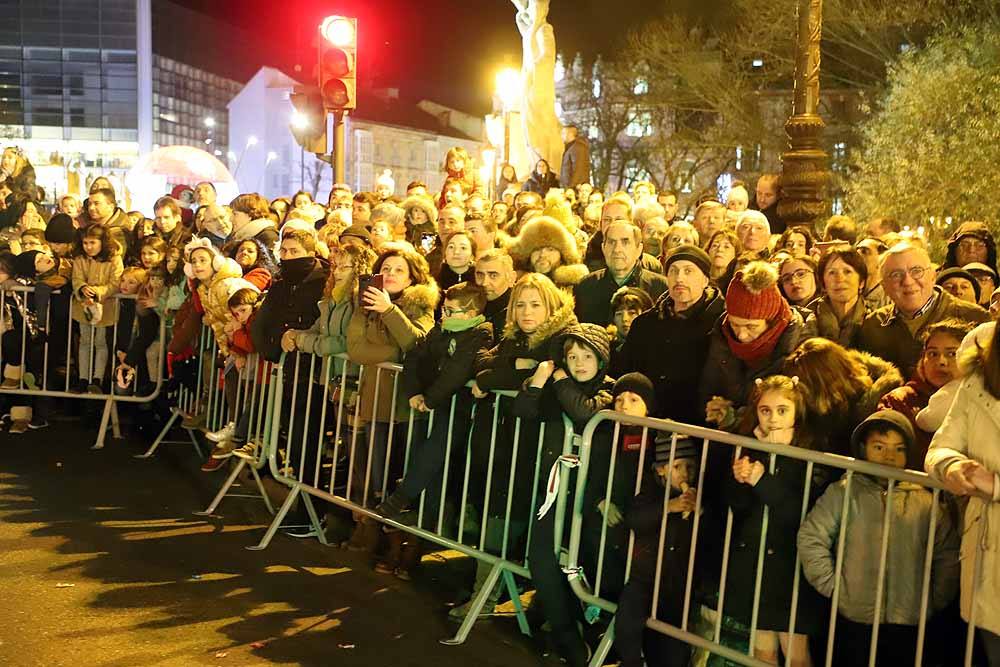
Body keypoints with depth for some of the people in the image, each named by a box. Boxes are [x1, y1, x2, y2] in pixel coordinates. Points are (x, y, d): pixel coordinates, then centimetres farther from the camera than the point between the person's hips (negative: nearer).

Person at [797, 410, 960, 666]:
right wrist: (832, 586, -6)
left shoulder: (927, 502, 5)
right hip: (853, 624, -1)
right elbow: (810, 539, -4)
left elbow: (947, 557, 7)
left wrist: (935, 602, 3)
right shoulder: (843, 493, -1)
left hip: (911, 626, 2)